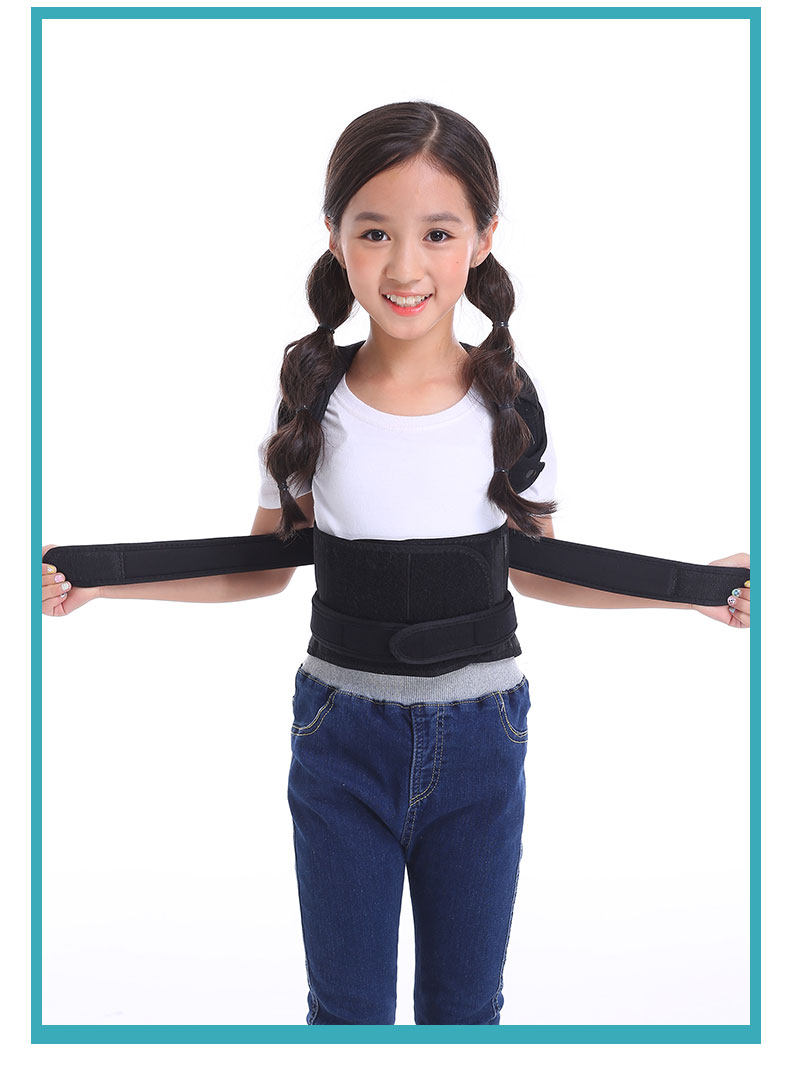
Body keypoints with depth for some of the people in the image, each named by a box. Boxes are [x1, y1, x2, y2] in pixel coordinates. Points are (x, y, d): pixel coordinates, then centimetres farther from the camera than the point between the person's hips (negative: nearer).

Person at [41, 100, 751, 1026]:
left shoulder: (511, 401, -7)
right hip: (343, 736, 0)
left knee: (464, 1006, 17)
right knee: (346, 1007, 16)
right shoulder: (309, 398, -7)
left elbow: (535, 567, 5)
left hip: (479, 738, 1)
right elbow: (265, 566, 3)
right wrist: (97, 577, -5)